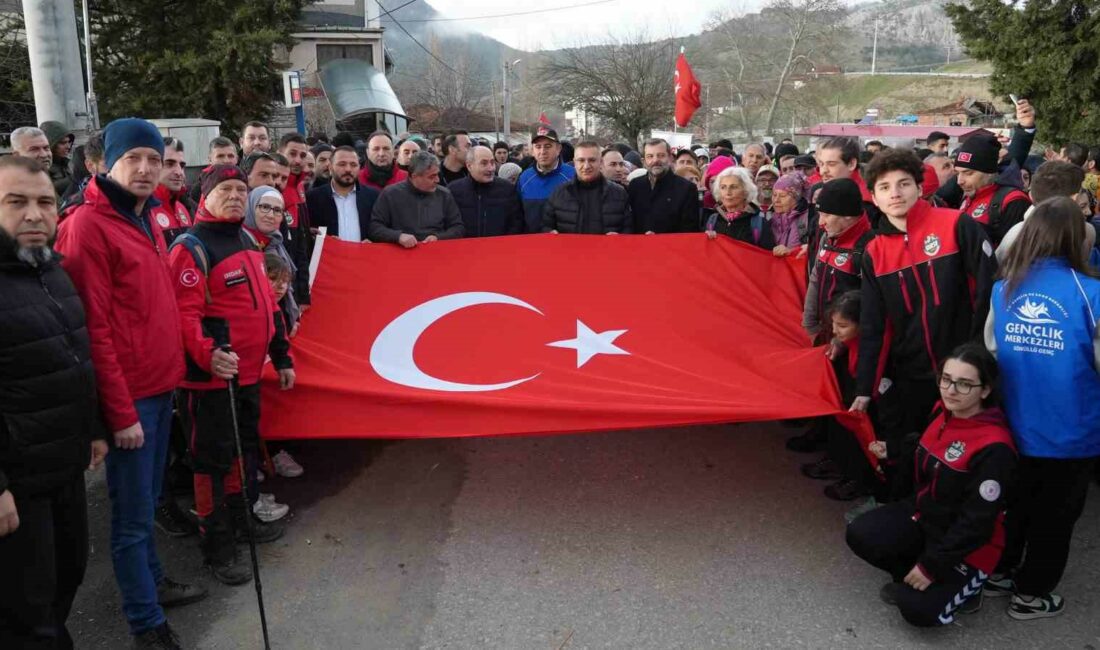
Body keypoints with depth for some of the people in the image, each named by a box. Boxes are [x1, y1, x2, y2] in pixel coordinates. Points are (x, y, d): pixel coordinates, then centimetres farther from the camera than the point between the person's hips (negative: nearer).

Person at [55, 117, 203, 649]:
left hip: (160, 383, 8)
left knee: (147, 501, 21)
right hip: (129, 393, -8)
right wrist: (120, 410, -17)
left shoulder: (146, 218, 12)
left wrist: (172, 367, 13)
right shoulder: (88, 224, -14)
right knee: (132, 514, 3)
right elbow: (94, 326, -17)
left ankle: (153, 581, 37)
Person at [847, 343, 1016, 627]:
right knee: (859, 536, -13)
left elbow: (976, 522, -24)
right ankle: (911, 576, 10)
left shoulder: (994, 448, -28)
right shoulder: (945, 414, -4)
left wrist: (931, 565, -20)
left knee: (917, 610, -17)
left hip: (968, 546, -7)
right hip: (923, 515, 7)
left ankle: (963, 585, 12)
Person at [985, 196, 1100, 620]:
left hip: (1014, 426, 4)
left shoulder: (1003, 289, -8)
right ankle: (1031, 593, 31)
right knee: (1055, 514, 17)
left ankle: (999, 572, 39)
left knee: (1014, 502, 24)